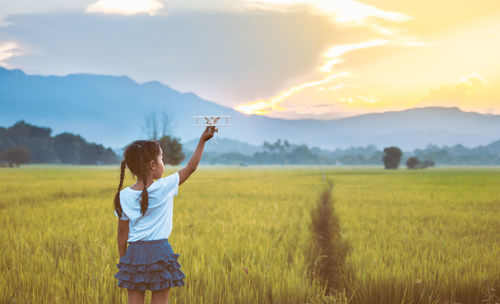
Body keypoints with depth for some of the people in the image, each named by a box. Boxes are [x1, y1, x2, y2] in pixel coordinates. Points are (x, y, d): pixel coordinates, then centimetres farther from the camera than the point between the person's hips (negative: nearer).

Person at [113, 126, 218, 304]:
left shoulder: (124, 196, -2)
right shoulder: (164, 187, -9)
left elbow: (122, 232, 3)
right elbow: (191, 168, 2)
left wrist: (123, 260, 13)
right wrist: (202, 141, 9)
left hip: (134, 254, 2)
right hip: (159, 252, -2)